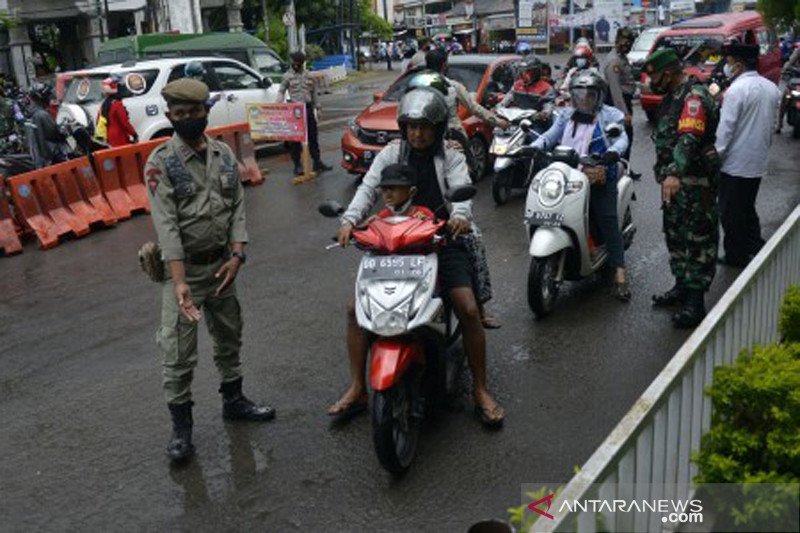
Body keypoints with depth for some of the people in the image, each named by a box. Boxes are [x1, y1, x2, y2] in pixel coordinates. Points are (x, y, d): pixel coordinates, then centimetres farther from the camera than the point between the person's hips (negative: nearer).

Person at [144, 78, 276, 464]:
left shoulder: (224, 154, 2)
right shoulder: (161, 162, -13)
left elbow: (238, 207, 3)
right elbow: (166, 224, -20)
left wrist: (236, 255, -11)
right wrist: (180, 281, -27)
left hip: (221, 264, 5)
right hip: (183, 267, -5)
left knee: (229, 337, 19)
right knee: (178, 352, -2)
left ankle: (233, 400, 38)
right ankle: (181, 426, 12)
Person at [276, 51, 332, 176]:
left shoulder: (309, 76, 11)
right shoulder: (288, 76, 1)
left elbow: (314, 93, 15)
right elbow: (281, 92, -2)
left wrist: (317, 108, 12)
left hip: (308, 109, 3)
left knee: (313, 136, 8)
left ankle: (317, 162, 16)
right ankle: (297, 165, 6)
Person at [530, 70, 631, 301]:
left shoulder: (609, 115, 6)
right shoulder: (566, 116, 19)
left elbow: (621, 139, -8)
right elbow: (549, 136, 10)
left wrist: (610, 154, -30)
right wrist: (531, 148, -11)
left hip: (598, 176, -4)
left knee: (607, 221, -13)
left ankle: (619, 273, -14)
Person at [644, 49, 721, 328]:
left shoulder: (694, 97, -17)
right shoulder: (674, 96, 16)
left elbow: (689, 138, -33)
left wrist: (674, 173, -45)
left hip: (694, 182, -11)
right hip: (674, 181, 11)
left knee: (698, 240, -4)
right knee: (675, 235, 19)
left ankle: (695, 302, -1)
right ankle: (682, 287, 33)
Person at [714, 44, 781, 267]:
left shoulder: (736, 91, -19)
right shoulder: (771, 88, 6)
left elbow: (725, 130, -20)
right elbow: (771, 126, 13)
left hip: (735, 164, -7)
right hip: (758, 163, 8)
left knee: (731, 214, 5)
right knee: (748, 208, 21)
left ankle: (735, 256, 14)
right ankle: (756, 247, 24)